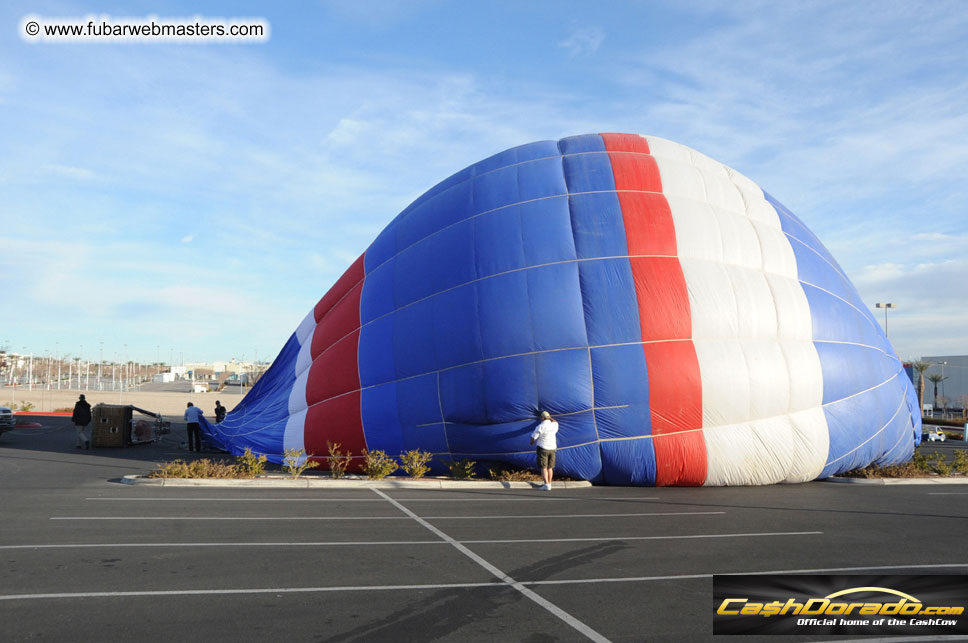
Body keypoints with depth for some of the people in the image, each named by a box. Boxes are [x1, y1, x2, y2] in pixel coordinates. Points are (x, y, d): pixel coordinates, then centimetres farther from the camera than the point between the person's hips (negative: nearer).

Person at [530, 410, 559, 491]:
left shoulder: (540, 427, -16)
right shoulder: (554, 425, 0)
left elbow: (533, 437, -8)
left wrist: (532, 442, 12)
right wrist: (550, 417, 19)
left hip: (543, 448, -6)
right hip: (552, 448, 6)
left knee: (543, 467, -3)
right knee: (550, 467, 14)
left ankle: (546, 485, -11)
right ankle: (549, 483, 20)